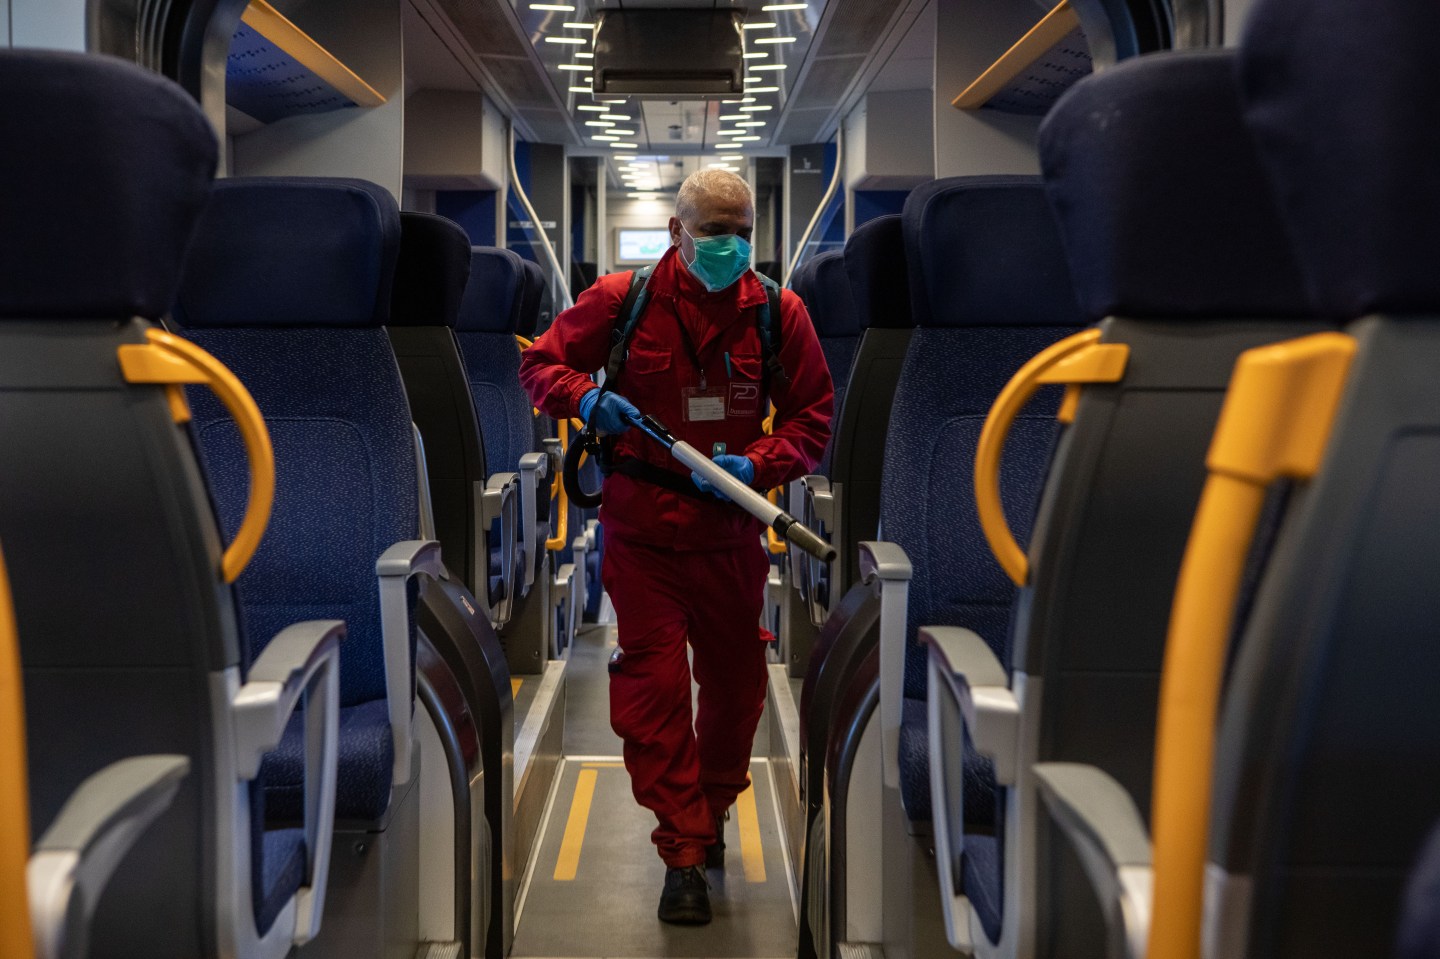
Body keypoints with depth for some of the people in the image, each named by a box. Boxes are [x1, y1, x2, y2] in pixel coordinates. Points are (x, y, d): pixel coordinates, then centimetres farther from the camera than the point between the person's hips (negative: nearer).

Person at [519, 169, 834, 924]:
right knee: (652, 684, -7)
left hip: (731, 529, 2)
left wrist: (756, 465, -16)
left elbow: (813, 415, 2)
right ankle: (685, 852, 2)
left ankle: (710, 815, 39)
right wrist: (584, 396, -17)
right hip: (642, 528, -2)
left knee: (736, 683, 14)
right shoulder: (620, 301, -5)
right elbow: (540, 363, 6)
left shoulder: (777, 312, -2)